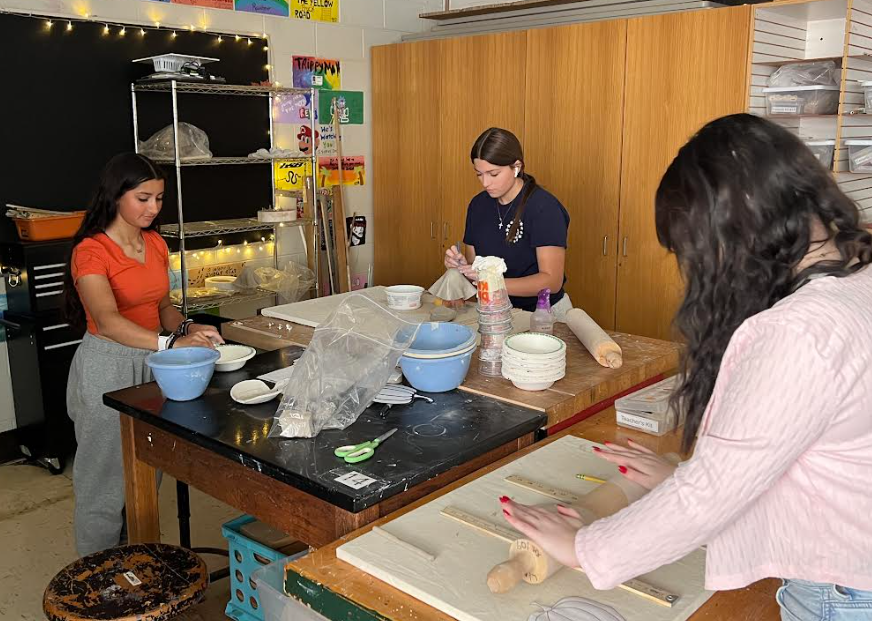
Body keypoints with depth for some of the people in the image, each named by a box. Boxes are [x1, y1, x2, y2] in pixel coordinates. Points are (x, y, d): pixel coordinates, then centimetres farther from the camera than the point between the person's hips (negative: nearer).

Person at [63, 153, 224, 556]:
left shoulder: (156, 245, 7)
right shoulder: (90, 252, -16)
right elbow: (107, 321, -29)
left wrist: (185, 328, -7)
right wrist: (172, 343, -40)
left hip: (151, 363, 7)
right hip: (107, 367, -7)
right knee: (107, 474, 4)